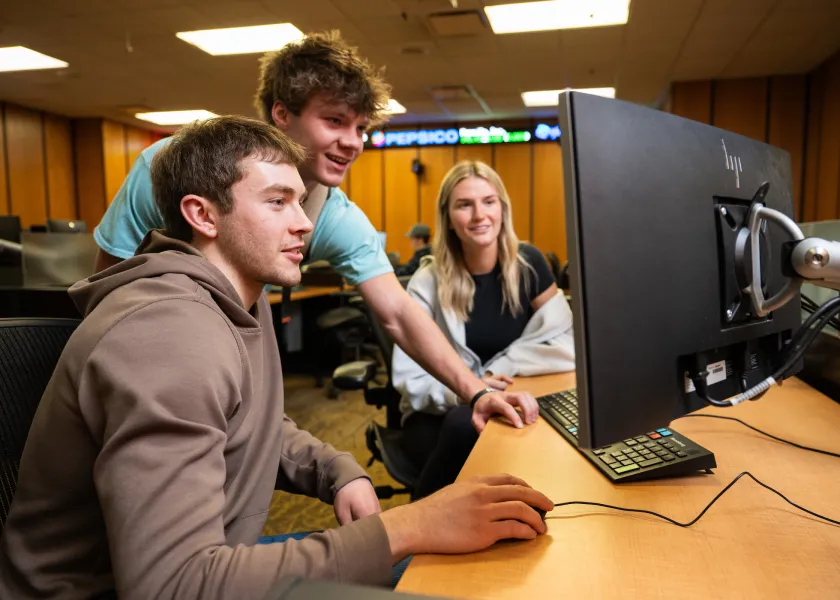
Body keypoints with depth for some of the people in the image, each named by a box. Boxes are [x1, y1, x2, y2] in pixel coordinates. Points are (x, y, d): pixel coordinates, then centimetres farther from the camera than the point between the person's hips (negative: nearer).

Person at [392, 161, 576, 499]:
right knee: (465, 427, -35)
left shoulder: (527, 263, -3)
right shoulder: (428, 283, -9)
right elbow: (410, 380, -11)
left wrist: (495, 372, -15)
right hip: (439, 414, -1)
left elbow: (566, 344, -6)